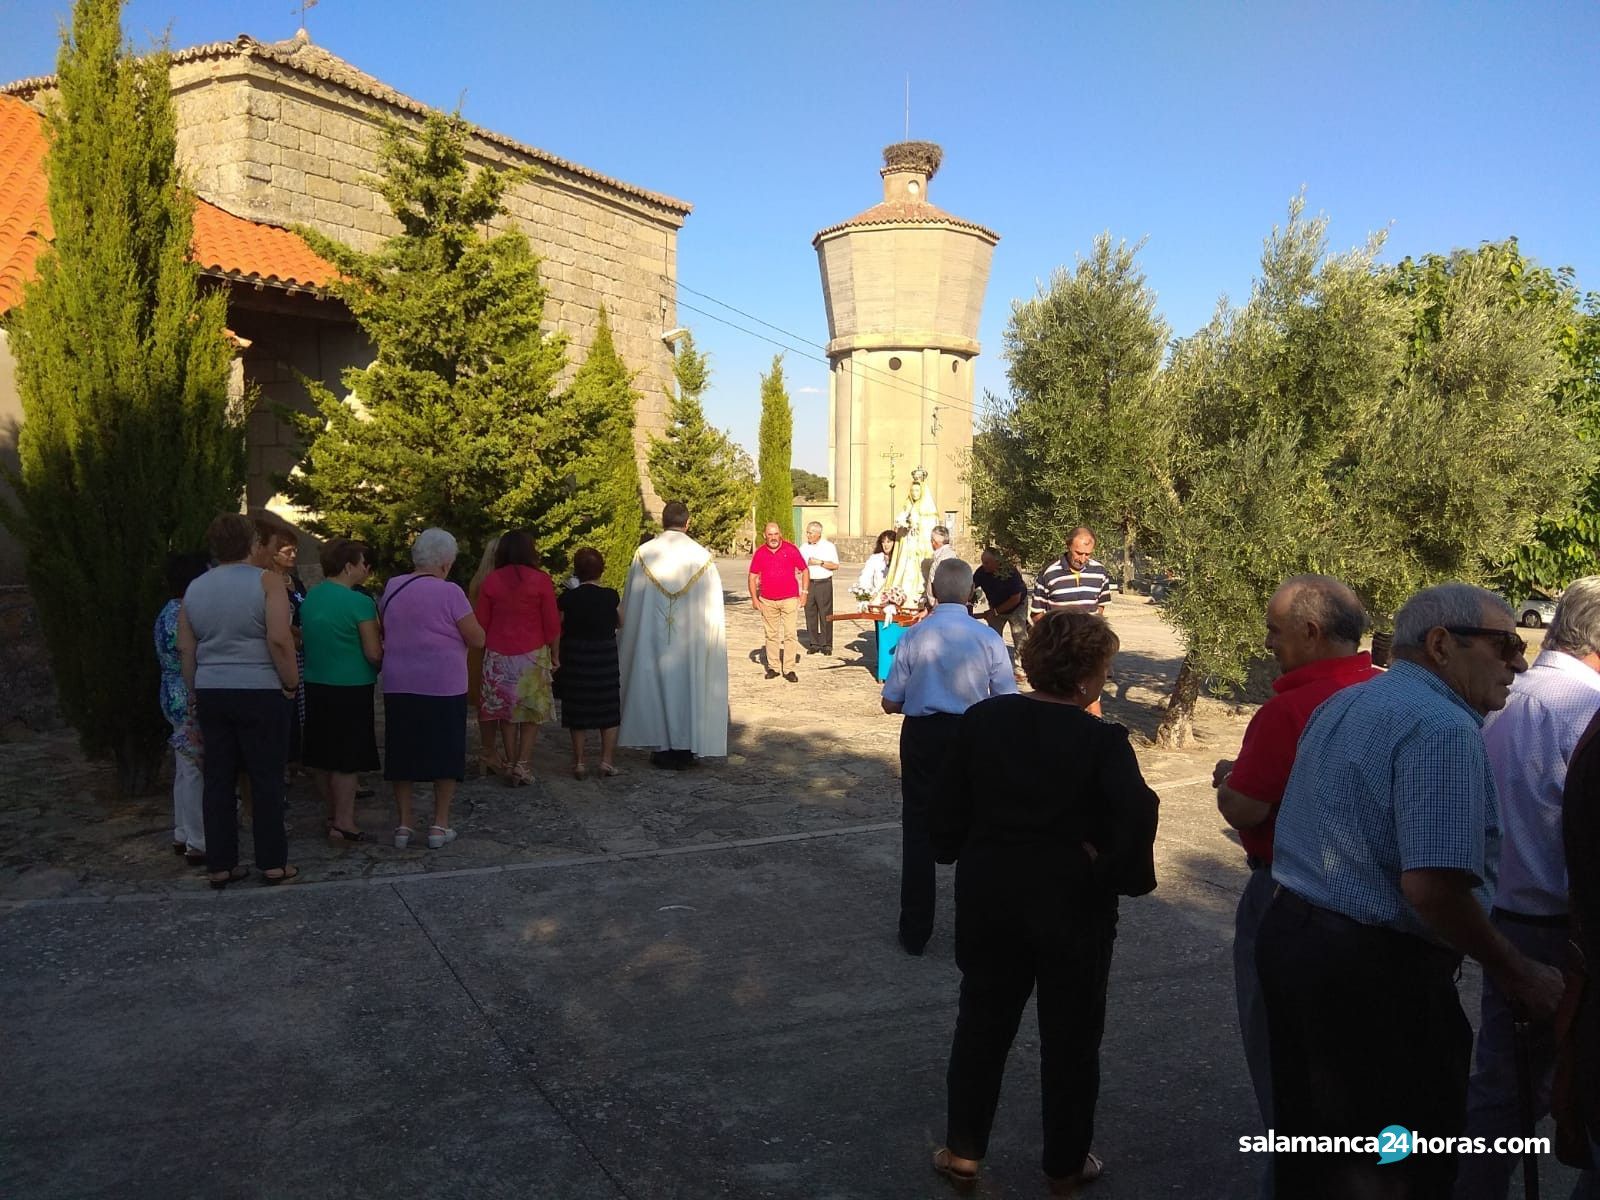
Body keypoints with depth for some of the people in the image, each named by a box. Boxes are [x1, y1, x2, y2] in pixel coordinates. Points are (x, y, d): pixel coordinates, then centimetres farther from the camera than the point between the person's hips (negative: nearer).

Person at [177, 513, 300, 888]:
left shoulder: (194, 588, 9)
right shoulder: (265, 581, -8)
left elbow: (186, 650, 11)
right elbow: (279, 639, -18)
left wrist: (196, 696, 18)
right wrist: (292, 684, -7)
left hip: (211, 693, 5)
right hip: (260, 692, -5)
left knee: (218, 779, 9)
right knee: (266, 779, 2)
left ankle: (220, 866, 14)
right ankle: (273, 864, 7)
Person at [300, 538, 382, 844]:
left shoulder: (309, 598, 6)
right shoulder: (359, 602, -16)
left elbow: (303, 643, 17)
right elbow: (374, 653, -14)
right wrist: (384, 663, 6)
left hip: (316, 687, 7)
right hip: (351, 689, -7)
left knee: (321, 757, 14)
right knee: (347, 760, 0)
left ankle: (333, 816, 26)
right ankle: (343, 823, 4)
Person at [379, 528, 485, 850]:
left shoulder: (391, 588, 3)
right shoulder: (449, 593, -12)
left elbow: (383, 631, 16)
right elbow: (477, 638, -9)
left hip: (399, 685, 4)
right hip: (444, 687, -4)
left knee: (402, 753, 13)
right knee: (446, 754, 8)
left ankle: (403, 825, 16)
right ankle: (440, 825, 11)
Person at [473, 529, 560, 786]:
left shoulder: (491, 581, 1)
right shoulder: (540, 581, -7)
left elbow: (481, 623, 5)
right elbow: (552, 623, -5)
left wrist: (486, 650, 19)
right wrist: (555, 655, 6)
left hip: (498, 656, 2)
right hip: (533, 655, -2)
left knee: (506, 709, 12)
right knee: (532, 710, 7)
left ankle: (509, 764, 14)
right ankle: (522, 766, 1)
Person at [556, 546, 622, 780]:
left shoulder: (568, 598, -11)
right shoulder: (611, 596, -8)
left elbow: (557, 630, -7)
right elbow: (621, 622, 6)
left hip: (576, 659, 0)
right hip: (606, 659, 1)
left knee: (578, 711, 10)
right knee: (609, 710, 12)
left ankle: (579, 762, 12)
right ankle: (606, 761, 8)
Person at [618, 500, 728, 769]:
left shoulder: (644, 553, -4)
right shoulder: (702, 555, -5)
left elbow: (630, 602, 2)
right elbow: (713, 605, -2)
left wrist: (629, 633, 14)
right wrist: (709, 637, 10)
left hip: (651, 638, 0)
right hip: (690, 638, 0)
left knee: (656, 684, 9)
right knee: (688, 685, 9)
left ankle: (662, 749, 14)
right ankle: (685, 749, 13)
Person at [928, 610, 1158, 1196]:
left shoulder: (981, 719, -7)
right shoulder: (1103, 741, -18)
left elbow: (948, 810, -2)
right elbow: (1135, 819, -28)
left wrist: (957, 852, 16)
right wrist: (1123, 877, -10)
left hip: (988, 899, 3)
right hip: (1074, 908, -3)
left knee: (982, 1023, 20)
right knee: (1070, 1037, 17)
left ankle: (962, 1151, 30)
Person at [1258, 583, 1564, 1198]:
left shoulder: (1341, 704, 11)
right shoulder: (1444, 727, -19)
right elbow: (1432, 888, -26)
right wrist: (1516, 973, -14)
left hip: (1287, 936, 9)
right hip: (1376, 970, -9)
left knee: (1311, 1145, 23)